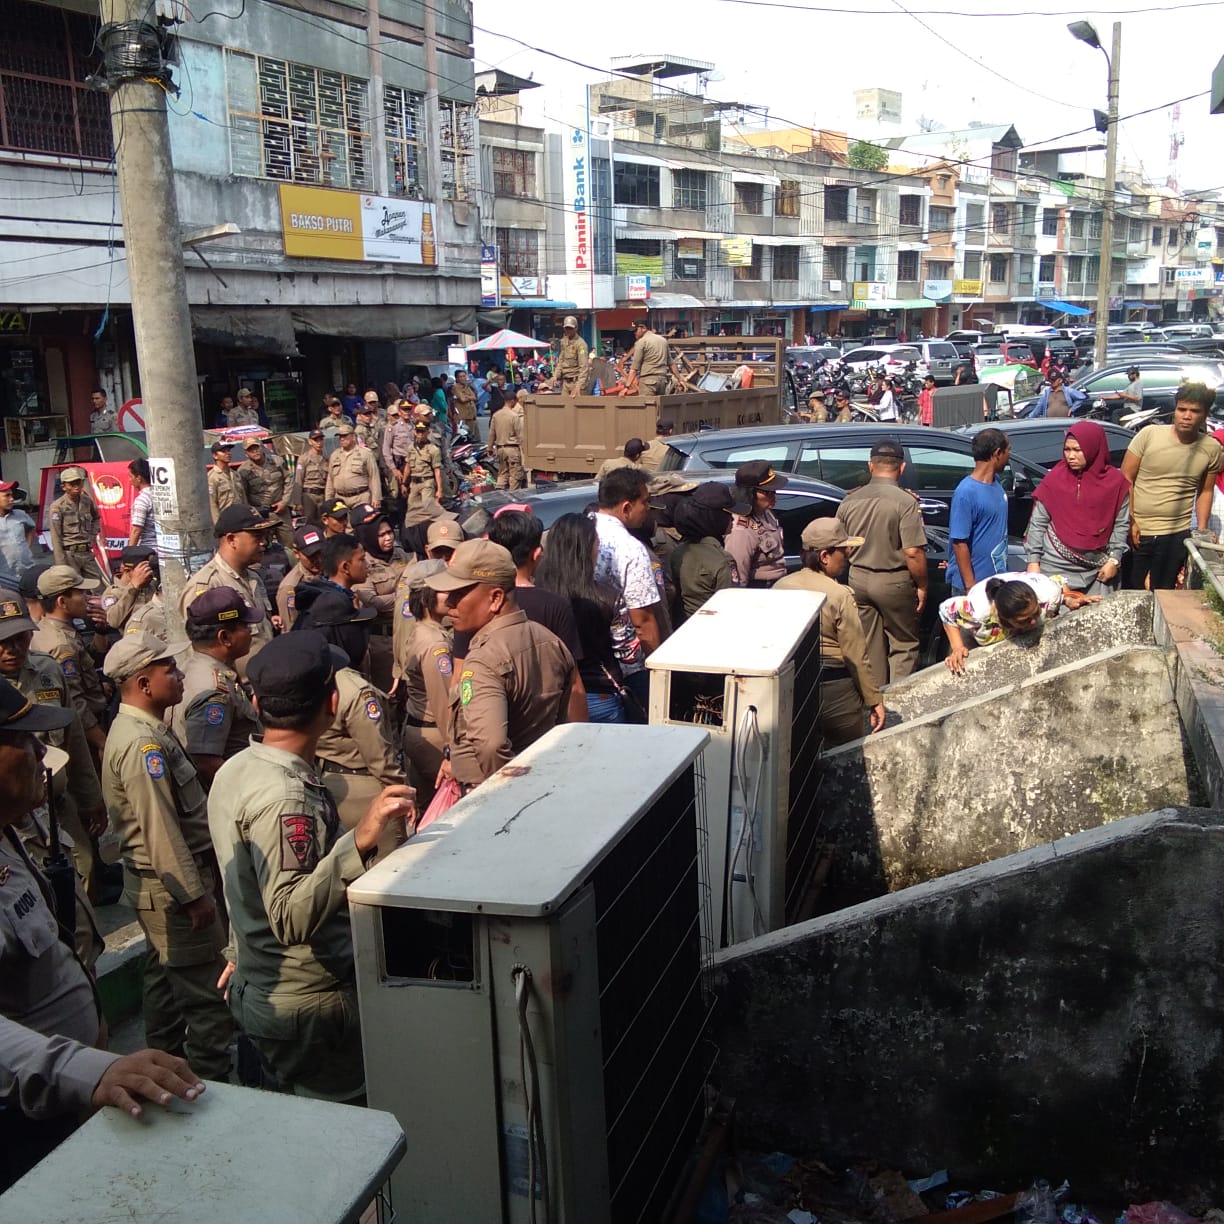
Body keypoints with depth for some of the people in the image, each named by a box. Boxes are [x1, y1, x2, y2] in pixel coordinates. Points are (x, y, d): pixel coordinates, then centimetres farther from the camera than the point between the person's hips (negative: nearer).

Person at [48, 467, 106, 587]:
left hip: (87, 553, 5)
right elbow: (56, 537, -11)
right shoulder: (58, 506, -9)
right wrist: (61, 565, -15)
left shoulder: (88, 501, 6)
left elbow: (96, 518, 29)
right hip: (70, 554, -5)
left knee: (98, 586, 6)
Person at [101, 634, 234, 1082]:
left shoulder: (146, 729, 10)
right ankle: (211, 1083, 7)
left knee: (167, 974, 21)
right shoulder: (143, 744, -23)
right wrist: (194, 894, -21)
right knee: (207, 990, -3)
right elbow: (160, 831, -25)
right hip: (169, 883, -10)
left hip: (161, 881, 11)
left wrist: (198, 880, 20)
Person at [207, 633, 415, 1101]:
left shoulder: (235, 769, 4)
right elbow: (292, 921, -34)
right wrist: (358, 842, -43)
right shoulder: (286, 796, -26)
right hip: (308, 1006, -9)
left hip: (255, 988, 9)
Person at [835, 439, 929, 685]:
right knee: (904, 646, 9)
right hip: (894, 582, -5)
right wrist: (922, 586, -7)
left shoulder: (849, 501, 1)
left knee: (869, 648, 13)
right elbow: (913, 552, -18)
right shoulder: (905, 501, -15)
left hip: (858, 580, 5)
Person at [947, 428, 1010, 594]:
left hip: (998, 579, 8)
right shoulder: (966, 492, -20)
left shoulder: (996, 482, 5)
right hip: (975, 583, -8)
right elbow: (959, 543, -20)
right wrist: (970, 586, -21)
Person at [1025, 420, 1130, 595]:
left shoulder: (1115, 481, 0)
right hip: (1056, 567, -1)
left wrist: (1114, 559, -2)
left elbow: (1121, 525, 4)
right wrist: (1033, 560, -3)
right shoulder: (1055, 478, -2)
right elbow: (1037, 523, 0)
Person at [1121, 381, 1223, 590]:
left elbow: (1205, 491, 13)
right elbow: (1125, 478, -3)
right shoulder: (1149, 434, -6)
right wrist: (1130, 521, -9)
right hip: (1136, 532, -1)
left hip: (1175, 536, 2)